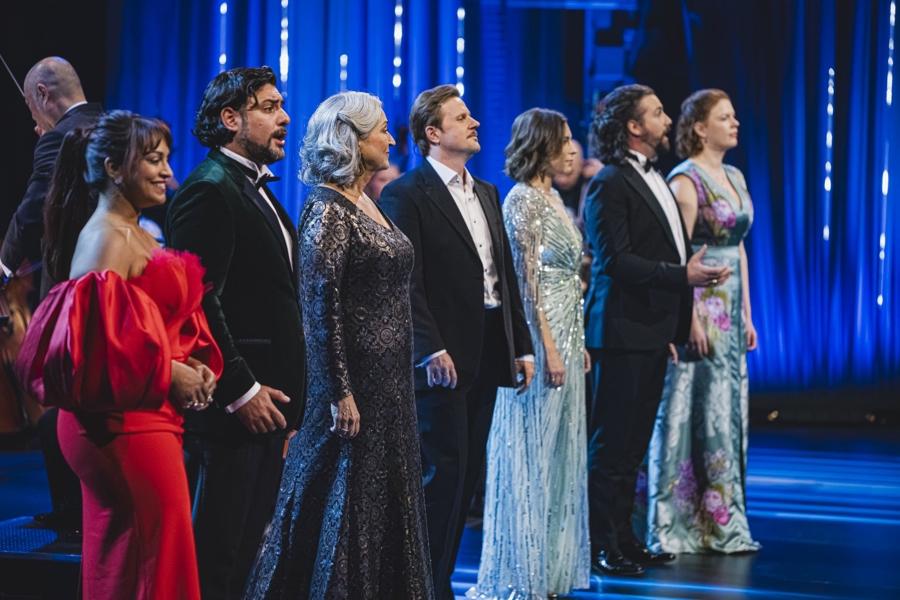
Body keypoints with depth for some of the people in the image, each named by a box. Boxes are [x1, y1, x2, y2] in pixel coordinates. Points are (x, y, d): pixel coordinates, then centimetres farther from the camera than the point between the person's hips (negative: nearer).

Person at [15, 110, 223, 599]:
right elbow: (98, 342, -22)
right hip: (127, 421, -10)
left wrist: (194, 366, 3)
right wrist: (169, 376, -16)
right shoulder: (107, 239, -13)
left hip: (145, 416, 10)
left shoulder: (137, 235, 16)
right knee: (162, 558, -5)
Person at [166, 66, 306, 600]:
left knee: (249, 545, 12)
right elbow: (198, 302, -19)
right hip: (234, 405, -9)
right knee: (216, 552, -3)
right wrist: (240, 390, -19)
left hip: (266, 400, 10)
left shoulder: (257, 190, 18)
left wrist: (287, 401, 17)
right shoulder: (209, 190, -12)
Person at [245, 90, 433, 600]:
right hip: (356, 382, -9)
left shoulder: (368, 204, 13)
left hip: (390, 382, 9)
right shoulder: (327, 209, -13)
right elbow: (321, 306, -18)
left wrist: (396, 383, 17)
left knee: (387, 502, 12)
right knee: (347, 505, -1)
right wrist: (340, 392, -21)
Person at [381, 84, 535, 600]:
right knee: (442, 472, -5)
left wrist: (522, 345, 12)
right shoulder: (406, 195, -8)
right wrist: (432, 350, -21)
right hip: (443, 359, -8)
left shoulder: (487, 194, 17)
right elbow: (405, 282, -15)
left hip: (487, 357, 8)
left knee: (469, 473, 10)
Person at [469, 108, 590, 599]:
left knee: (559, 454, 12)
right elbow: (527, 281, -17)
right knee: (532, 454, -3)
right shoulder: (523, 200, -12)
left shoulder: (552, 198, 14)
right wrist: (548, 348, -20)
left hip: (566, 335, 9)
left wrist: (578, 343, 17)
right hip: (542, 337, -9)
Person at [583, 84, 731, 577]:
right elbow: (615, 261, -19)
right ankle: (600, 547, 3)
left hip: (653, 333, 9)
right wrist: (683, 276, -21)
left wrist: (673, 327, 19)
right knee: (610, 444, -3)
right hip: (623, 332, -9)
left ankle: (623, 540, 20)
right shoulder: (609, 185, -12)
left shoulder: (654, 179, 17)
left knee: (633, 444, 13)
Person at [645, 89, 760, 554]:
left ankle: (721, 523, 15)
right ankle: (684, 525, 2)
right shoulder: (686, 180, -10)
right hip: (699, 307, -8)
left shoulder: (735, 177, 14)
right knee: (697, 413, -5)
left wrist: (745, 313, 14)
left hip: (729, 308, 8)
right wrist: (692, 318, -20)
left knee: (726, 412, 9)